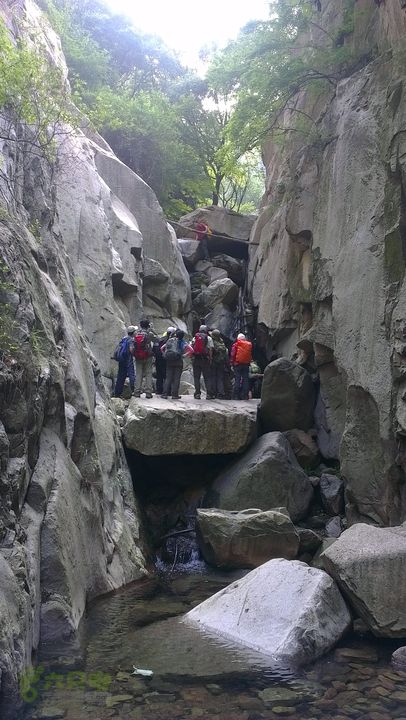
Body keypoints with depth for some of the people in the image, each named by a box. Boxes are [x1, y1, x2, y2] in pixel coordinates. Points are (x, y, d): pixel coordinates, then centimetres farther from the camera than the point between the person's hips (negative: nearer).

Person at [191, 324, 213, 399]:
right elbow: (210, 349, -4)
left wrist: (192, 359, 12)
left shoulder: (194, 338, 9)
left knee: (196, 377, 6)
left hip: (195, 359, 2)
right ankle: (209, 393, -1)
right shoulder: (209, 338, 2)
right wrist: (210, 359, -1)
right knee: (207, 377, 4)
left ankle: (197, 393, 2)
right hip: (205, 359, -1)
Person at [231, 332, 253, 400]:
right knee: (245, 380, 6)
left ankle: (236, 396, -3)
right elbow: (251, 355, 9)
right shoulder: (249, 345, 5)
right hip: (246, 364, 3)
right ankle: (245, 396, 4)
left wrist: (232, 363, 3)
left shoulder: (236, 345, -4)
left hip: (238, 364, -3)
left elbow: (233, 355, -5)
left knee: (237, 380, -1)